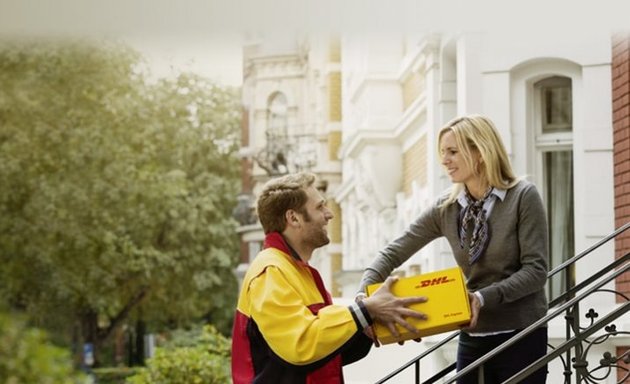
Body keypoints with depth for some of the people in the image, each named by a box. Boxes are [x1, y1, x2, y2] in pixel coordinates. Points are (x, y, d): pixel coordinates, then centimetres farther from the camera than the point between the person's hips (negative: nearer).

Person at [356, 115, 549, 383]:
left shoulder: (523, 197, -8)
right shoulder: (446, 208, 5)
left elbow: (535, 270, -13)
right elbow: (395, 252, 6)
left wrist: (484, 297, -25)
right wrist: (364, 293, -11)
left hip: (521, 335, -4)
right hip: (473, 337, 4)